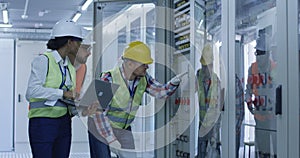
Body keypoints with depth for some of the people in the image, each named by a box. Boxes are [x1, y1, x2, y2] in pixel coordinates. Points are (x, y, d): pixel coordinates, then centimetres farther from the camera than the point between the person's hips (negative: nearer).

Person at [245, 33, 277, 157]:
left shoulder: (275, 67, -7)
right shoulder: (252, 68, 5)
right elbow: (248, 88, 12)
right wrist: (248, 101, -1)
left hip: (272, 110, -4)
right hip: (258, 111, 4)